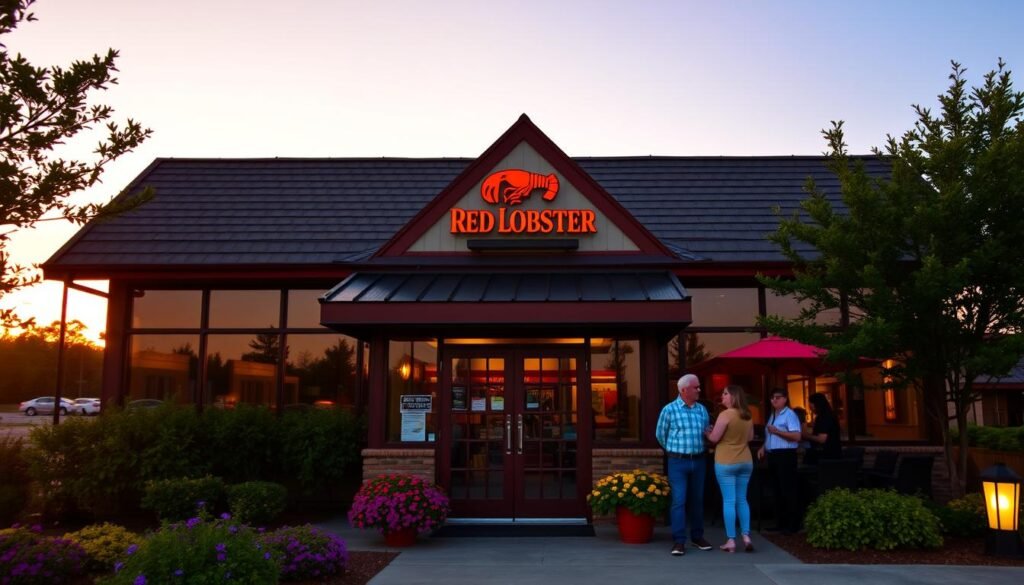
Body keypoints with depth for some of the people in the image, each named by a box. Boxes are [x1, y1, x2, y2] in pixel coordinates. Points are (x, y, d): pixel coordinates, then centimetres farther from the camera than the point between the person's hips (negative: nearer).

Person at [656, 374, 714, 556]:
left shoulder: (702, 409, 6)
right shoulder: (669, 409, -6)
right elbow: (660, 434, 5)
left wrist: (697, 448, 11)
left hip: (698, 460, 4)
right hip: (678, 461, -4)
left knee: (697, 500, 12)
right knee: (679, 501, -6)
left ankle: (697, 536, 24)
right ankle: (679, 541, -1)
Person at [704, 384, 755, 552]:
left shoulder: (725, 415, -15)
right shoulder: (748, 416, 8)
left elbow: (714, 438, -13)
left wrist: (706, 433, 7)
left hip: (726, 462, -6)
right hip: (746, 462, 6)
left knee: (729, 501, -1)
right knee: (742, 500, 14)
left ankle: (731, 541, 2)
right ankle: (746, 536, 8)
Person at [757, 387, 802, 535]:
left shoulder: (790, 414, -11)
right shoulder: (772, 415, 17)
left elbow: (797, 436, -21)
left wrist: (777, 431, -24)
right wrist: (764, 448, 13)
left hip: (785, 455, -9)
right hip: (773, 455, 9)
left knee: (788, 490, -4)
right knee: (777, 490, 14)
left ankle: (792, 524, 2)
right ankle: (780, 522, 22)